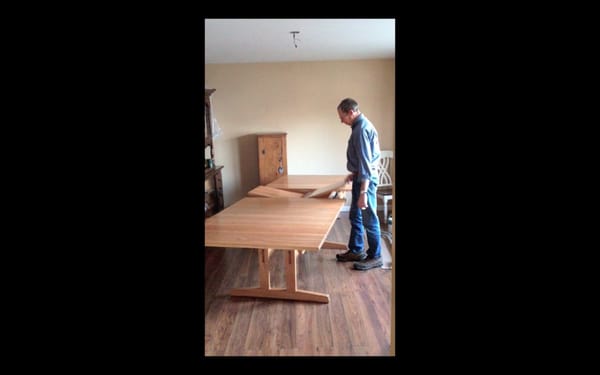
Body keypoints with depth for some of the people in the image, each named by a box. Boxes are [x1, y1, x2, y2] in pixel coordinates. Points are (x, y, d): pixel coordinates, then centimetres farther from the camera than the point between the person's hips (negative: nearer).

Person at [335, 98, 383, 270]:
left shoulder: (362, 129, -20)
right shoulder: (361, 126, 11)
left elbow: (365, 161, -26)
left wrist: (363, 193, -28)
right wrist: (354, 173, 21)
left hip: (366, 180, -10)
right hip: (360, 178, 10)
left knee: (369, 219, 0)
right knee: (355, 216, 16)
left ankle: (375, 257, 13)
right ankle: (356, 250, 28)